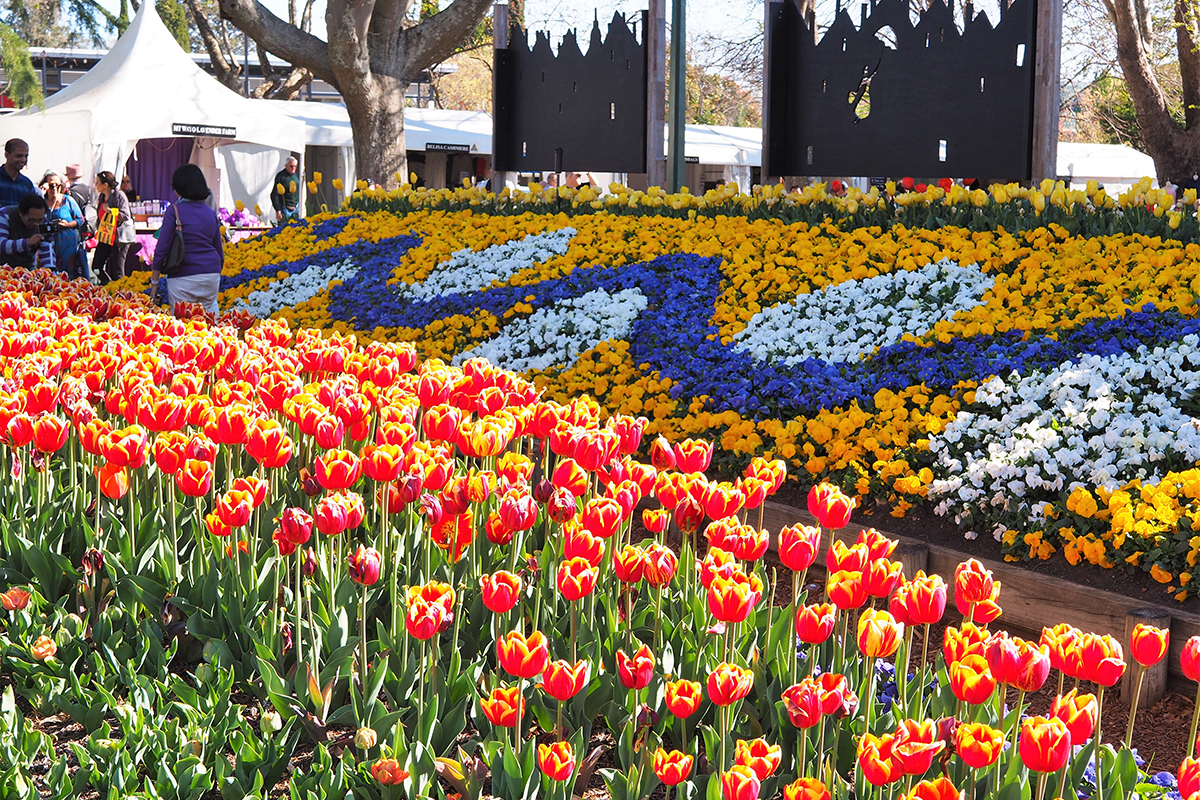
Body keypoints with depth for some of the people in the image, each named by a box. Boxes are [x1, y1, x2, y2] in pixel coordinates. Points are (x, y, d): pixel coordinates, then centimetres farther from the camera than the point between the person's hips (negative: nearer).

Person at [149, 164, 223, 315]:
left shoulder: (174, 211, -7)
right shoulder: (211, 213, 10)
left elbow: (161, 249, -8)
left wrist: (154, 282, -3)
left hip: (184, 277, -5)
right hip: (212, 274, 5)